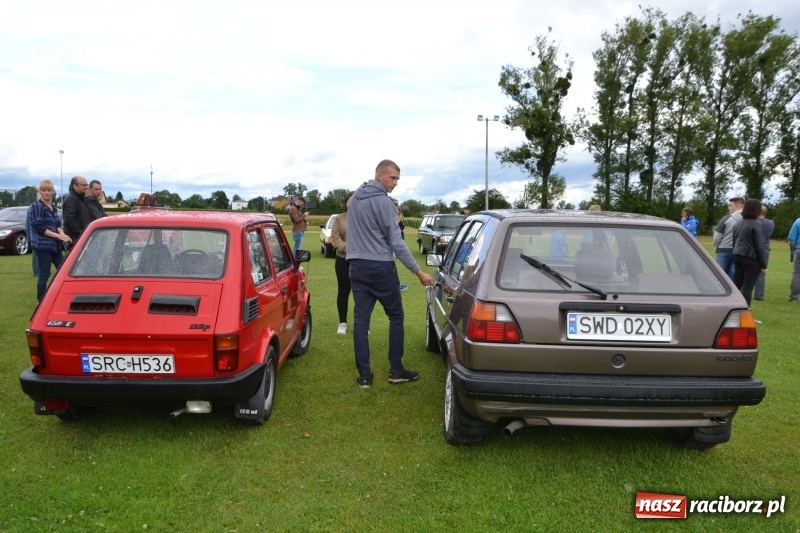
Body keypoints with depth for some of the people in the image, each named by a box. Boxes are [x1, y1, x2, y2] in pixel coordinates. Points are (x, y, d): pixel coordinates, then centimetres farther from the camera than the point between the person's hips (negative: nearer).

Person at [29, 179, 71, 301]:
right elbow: (39, 227, -15)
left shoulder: (54, 207, 13)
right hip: (42, 246, -7)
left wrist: (62, 234, -11)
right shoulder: (36, 206, -7)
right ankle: (41, 302, 5)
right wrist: (58, 236, -20)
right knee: (44, 275, -4)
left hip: (54, 245, 7)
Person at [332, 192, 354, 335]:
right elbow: (335, 237, -5)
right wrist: (346, 248, -21)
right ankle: (342, 323, 18)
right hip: (343, 260, 0)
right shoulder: (339, 219, 7)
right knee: (343, 291, 7)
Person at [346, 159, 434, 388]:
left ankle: (364, 375, 7)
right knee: (396, 316, 8)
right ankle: (396, 370, 13)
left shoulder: (355, 197, 13)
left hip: (357, 266, 7)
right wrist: (418, 271, -13)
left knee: (361, 320, 4)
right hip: (380, 267, -7)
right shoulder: (383, 201, -13)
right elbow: (396, 242, -16)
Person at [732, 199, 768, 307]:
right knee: (747, 287, -4)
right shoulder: (755, 224, -12)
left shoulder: (738, 224, 10)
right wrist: (763, 264, -7)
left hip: (738, 257, 7)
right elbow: (759, 246, -13)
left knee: (737, 285, 11)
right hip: (751, 258, -7)